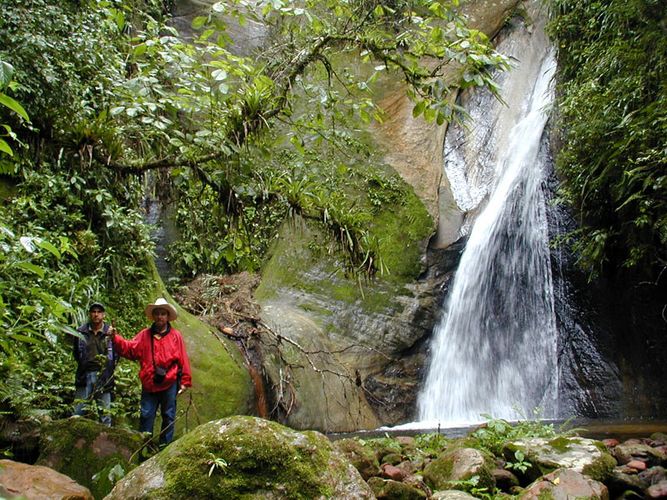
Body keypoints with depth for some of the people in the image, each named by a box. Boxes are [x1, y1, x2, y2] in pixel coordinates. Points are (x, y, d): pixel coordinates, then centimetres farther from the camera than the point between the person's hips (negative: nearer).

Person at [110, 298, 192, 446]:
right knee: (146, 415, 7)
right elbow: (130, 349, -5)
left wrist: (185, 381, -4)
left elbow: (183, 360, -2)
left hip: (169, 384, -1)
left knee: (168, 416, 9)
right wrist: (116, 338, -20)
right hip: (149, 384, 1)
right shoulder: (145, 335, 4)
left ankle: (165, 446, 21)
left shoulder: (175, 335, -1)